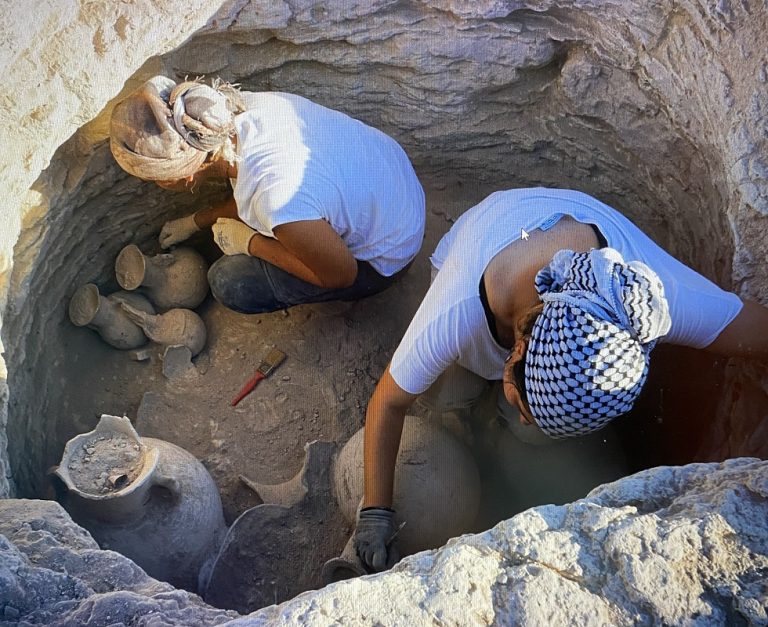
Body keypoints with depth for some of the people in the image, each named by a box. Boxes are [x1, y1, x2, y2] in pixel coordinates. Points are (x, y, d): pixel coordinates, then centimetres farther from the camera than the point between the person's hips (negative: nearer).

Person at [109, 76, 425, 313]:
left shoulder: (275, 200, -41)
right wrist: (195, 222, 14)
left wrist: (250, 242, -13)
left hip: (384, 255, -6)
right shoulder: (243, 105, -18)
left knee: (230, 283, -11)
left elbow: (340, 275, -22)